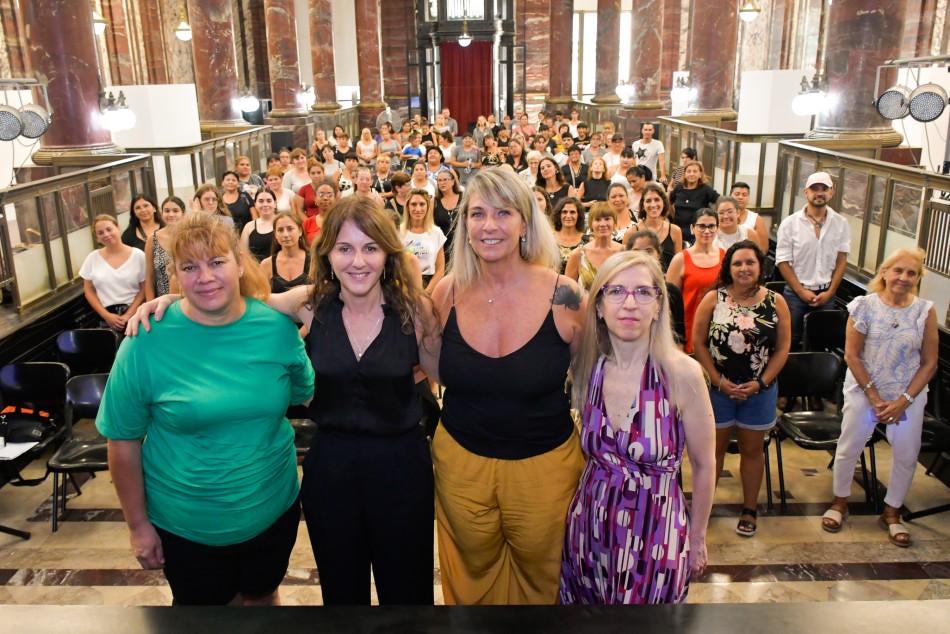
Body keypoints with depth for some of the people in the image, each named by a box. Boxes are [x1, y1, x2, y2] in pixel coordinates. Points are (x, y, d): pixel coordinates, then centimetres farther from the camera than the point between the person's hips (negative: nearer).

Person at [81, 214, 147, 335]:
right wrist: (106, 315, -4)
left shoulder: (138, 255, 0)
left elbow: (144, 289, 0)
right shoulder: (93, 258, 6)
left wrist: (128, 315, -9)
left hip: (135, 315, -1)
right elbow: (89, 291, 8)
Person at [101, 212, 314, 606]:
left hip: (274, 511, 2)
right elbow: (124, 439, -10)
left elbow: (306, 393, 5)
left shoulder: (277, 327, -11)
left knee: (262, 596, 25)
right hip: (187, 526, -2)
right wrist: (138, 525, -5)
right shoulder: (147, 341, -17)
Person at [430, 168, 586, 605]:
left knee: (540, 579, 21)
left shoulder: (563, 296, -14)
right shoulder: (448, 293, -8)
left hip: (543, 466, -1)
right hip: (460, 463, 2)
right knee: (472, 575, 23)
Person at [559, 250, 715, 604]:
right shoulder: (586, 368, -6)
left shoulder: (682, 373, -17)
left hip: (656, 538, -3)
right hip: (590, 532, 3)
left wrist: (697, 541, 3)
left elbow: (703, 465, -5)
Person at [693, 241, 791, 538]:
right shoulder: (713, 299, -6)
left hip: (758, 391, 1)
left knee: (752, 450, 15)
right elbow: (698, 342, -6)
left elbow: (782, 348, -1)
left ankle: (749, 509, 30)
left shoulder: (775, 302, -3)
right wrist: (719, 381, -12)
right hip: (717, 388, -1)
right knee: (714, 447, 11)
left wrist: (761, 382, -11)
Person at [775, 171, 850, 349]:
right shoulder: (790, 223, -5)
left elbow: (841, 261, 4)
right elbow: (783, 261, -5)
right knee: (791, 341, 5)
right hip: (796, 292, -2)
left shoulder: (841, 224, 2)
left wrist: (830, 292, -5)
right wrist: (800, 291, -9)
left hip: (826, 294, 2)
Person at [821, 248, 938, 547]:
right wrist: (874, 397, -12)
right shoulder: (865, 306, -10)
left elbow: (929, 363, -4)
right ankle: (839, 502, 30)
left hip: (909, 395, 2)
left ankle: (891, 513, 29)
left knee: (907, 455, 8)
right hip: (864, 391, -1)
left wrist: (902, 401, -12)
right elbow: (852, 355, -9)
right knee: (848, 448, 7)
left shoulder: (925, 312, -7)